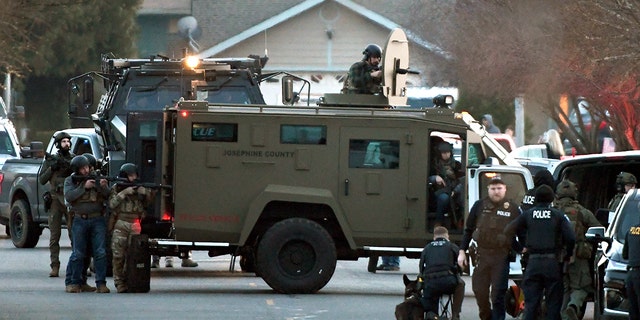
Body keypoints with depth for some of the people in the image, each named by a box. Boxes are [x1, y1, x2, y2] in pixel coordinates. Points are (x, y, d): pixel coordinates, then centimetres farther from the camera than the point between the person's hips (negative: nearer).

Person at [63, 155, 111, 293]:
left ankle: (101, 283, -3)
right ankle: (73, 283, 8)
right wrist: (84, 187, -16)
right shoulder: (70, 181, 6)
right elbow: (69, 196, -10)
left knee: (100, 253, -5)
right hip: (80, 221, -1)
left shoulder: (97, 178, 8)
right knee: (77, 254, -1)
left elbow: (108, 196, 2)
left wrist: (104, 187, -18)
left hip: (97, 220, 1)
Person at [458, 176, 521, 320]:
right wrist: (462, 251, 8)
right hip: (482, 253, 3)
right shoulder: (479, 206, 7)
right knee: (479, 291, 6)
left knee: (498, 293, -3)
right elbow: (468, 230, 12)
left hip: (501, 256, -3)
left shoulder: (513, 208, 1)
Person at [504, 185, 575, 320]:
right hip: (552, 262, -1)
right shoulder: (558, 215, -2)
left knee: (531, 303, 4)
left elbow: (508, 230, 8)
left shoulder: (528, 214, 4)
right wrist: (567, 255, 6)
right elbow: (571, 238, -11)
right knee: (553, 303, 5)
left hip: (533, 262, 1)